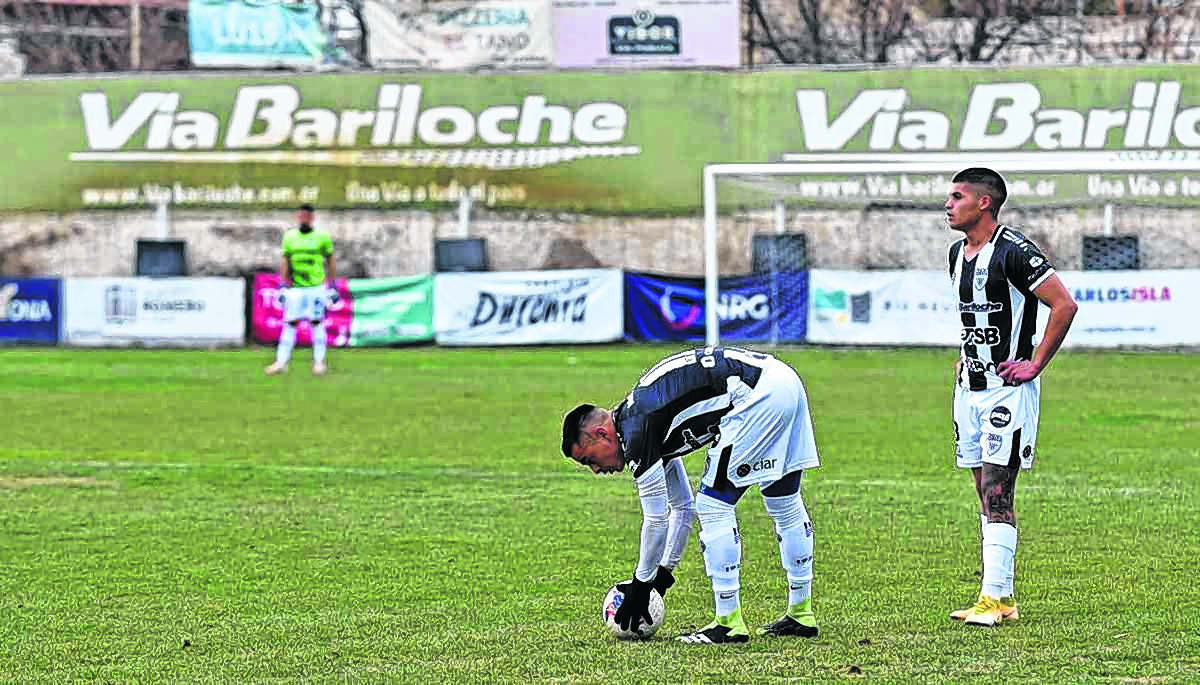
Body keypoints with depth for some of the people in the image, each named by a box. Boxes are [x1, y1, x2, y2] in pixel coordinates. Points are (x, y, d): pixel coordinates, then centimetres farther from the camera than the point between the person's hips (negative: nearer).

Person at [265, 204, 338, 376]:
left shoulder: (322, 237, -1)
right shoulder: (289, 237, 6)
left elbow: (330, 263, 5)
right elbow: (285, 263, 10)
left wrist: (332, 286, 3)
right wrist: (283, 286, 5)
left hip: (316, 287, -2)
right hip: (296, 288, 2)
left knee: (317, 323, 1)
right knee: (290, 323, 1)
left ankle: (319, 361, 9)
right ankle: (281, 362, 2)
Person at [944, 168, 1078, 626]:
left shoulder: (1013, 253, -16)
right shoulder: (958, 253, 11)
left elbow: (1064, 304, -19)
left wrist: (1036, 364, -16)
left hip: (1007, 389, -9)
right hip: (970, 387, 9)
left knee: (997, 495, -12)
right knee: (987, 497, 9)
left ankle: (994, 597, -13)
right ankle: (1001, 599, 12)